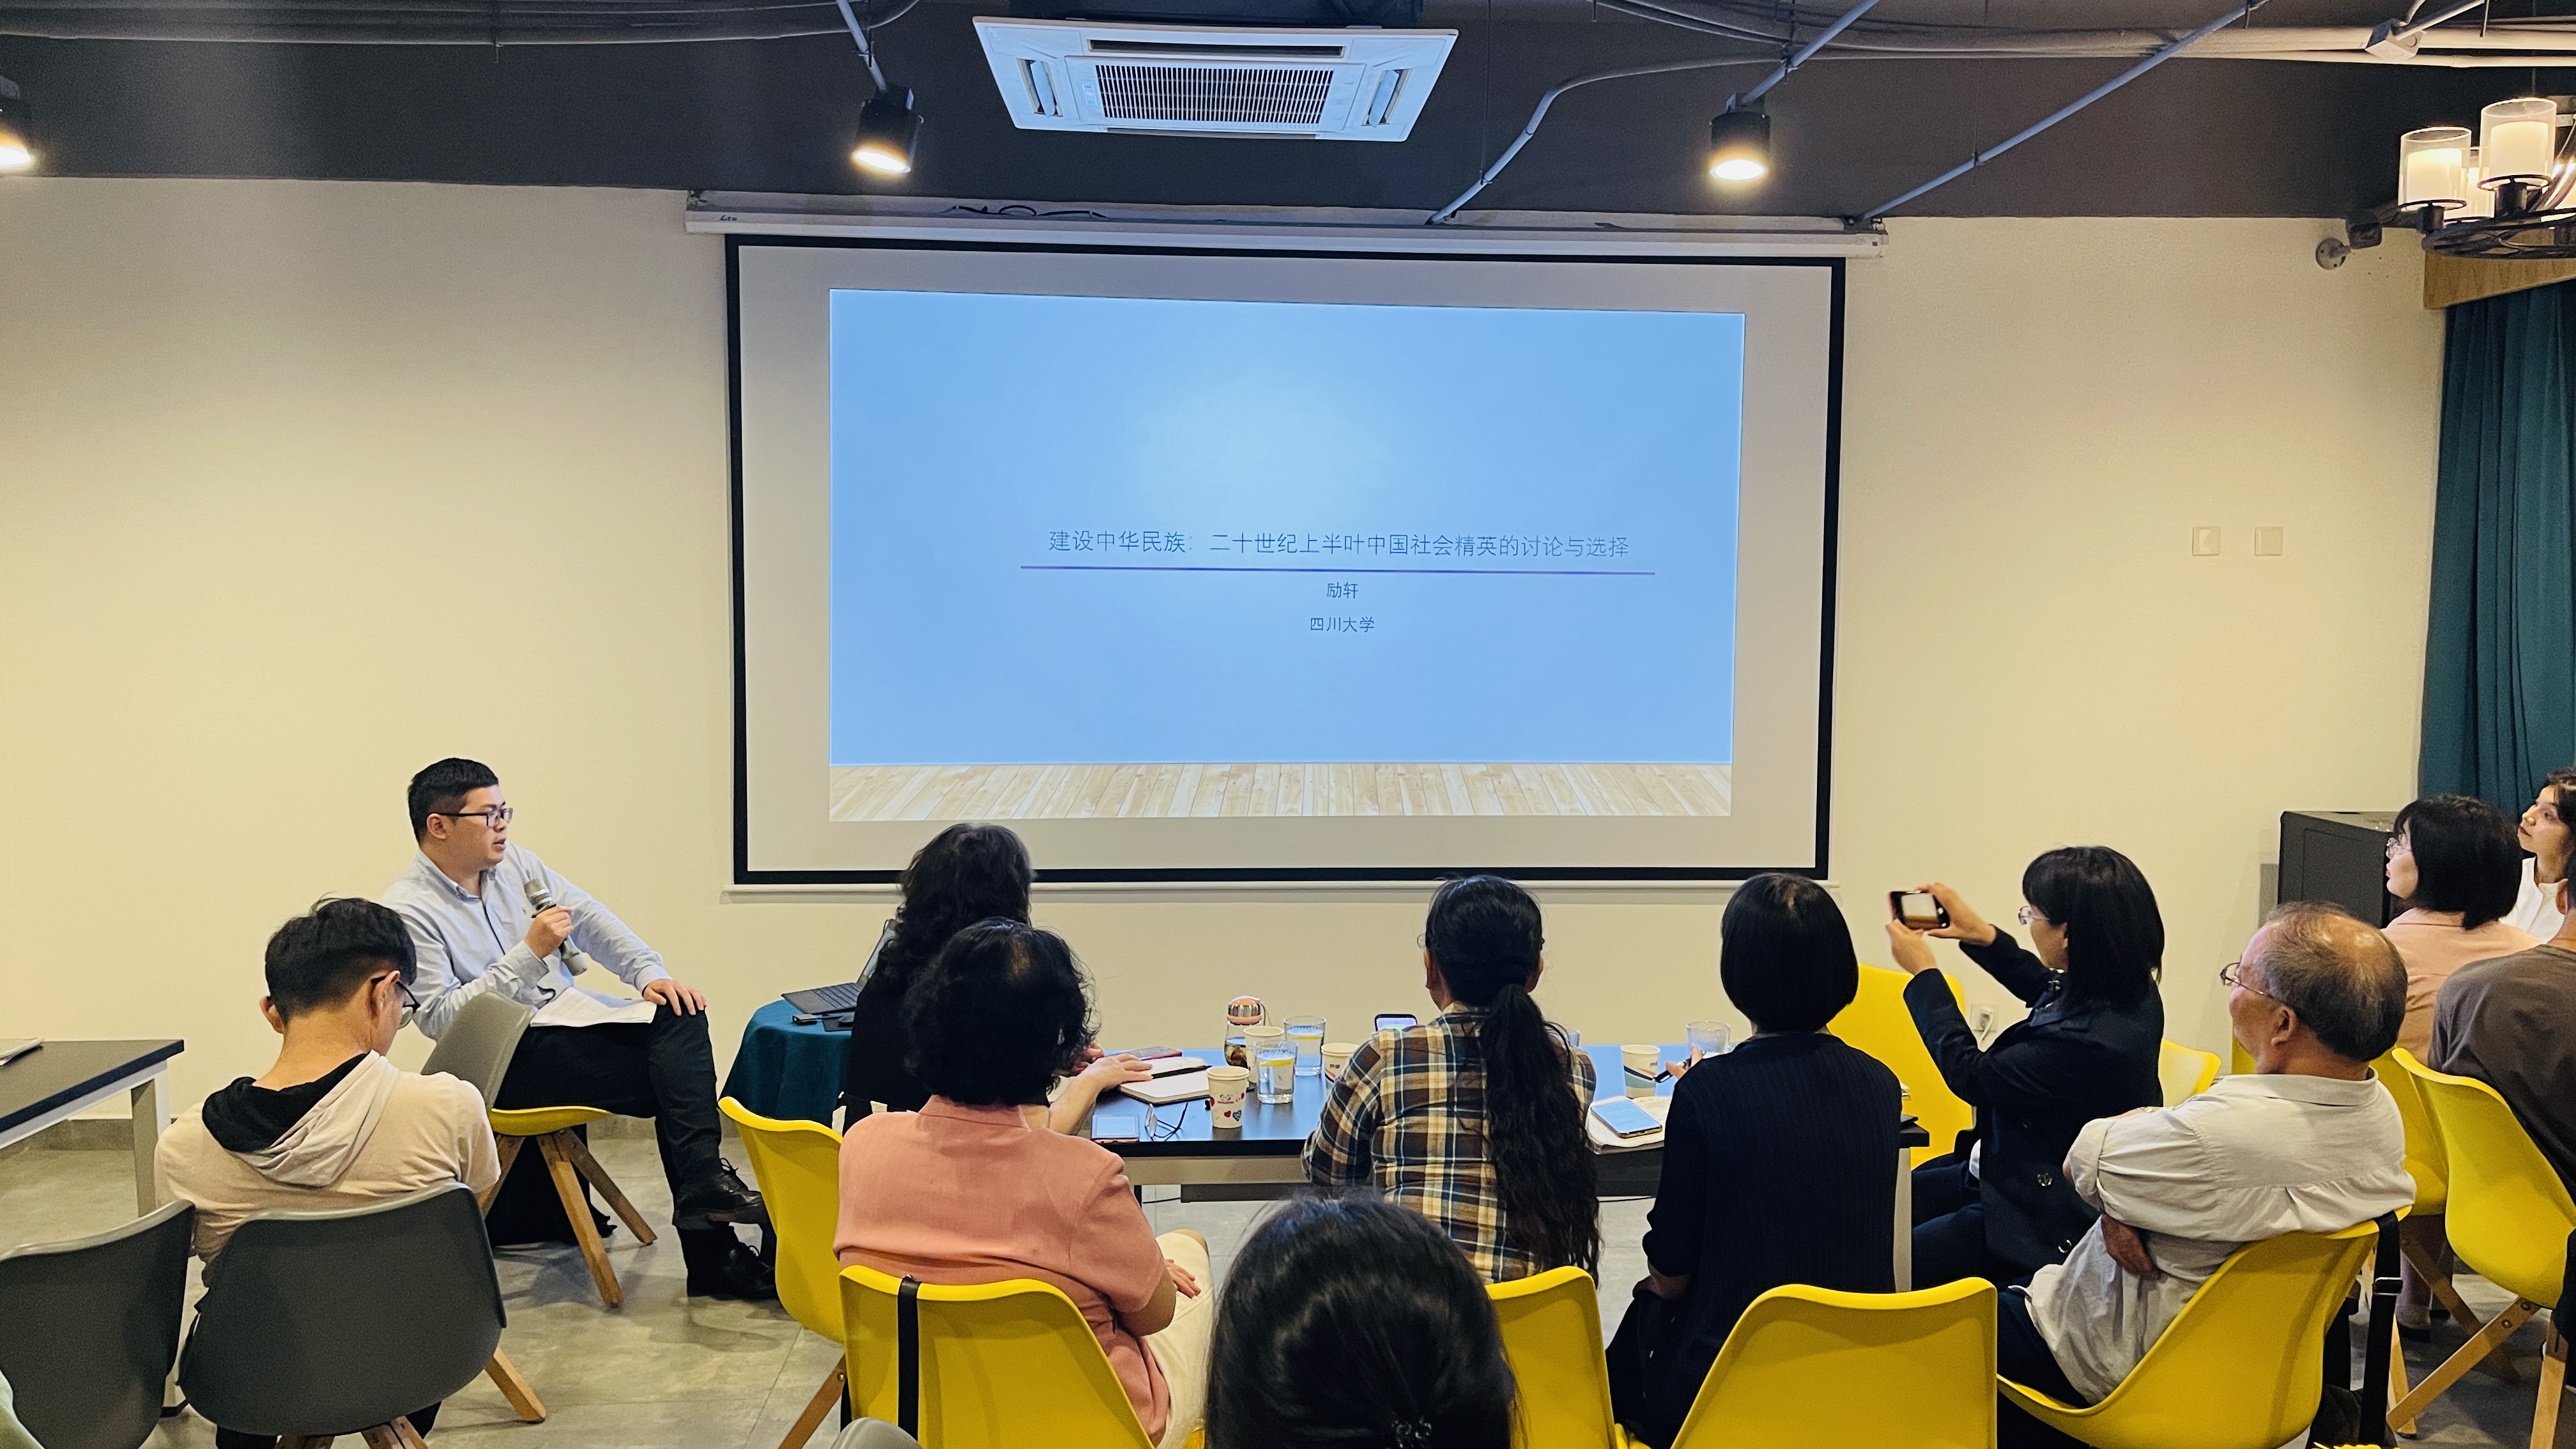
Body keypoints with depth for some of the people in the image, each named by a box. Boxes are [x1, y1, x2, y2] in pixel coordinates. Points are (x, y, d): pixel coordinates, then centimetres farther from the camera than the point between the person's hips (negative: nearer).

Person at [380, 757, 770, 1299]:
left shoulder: (513, 861, 10)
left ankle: (702, 1182, -26)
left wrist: (650, 973, -4)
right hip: (505, 1057, -7)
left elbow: (589, 918, 11)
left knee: (679, 1016, -20)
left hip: (569, 1012, 7)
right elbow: (438, 1017, -17)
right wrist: (528, 953, -22)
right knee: (670, 1081, -21)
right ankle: (710, 1252, -16)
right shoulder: (408, 909, -11)